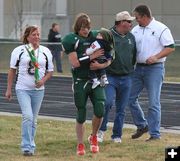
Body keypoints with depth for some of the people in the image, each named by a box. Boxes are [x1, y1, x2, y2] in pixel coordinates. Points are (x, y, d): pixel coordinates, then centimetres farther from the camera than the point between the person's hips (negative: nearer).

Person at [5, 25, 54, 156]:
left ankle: (30, 145, 21)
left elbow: (50, 71, 11)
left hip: (38, 90, 3)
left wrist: (43, 80, -10)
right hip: (23, 89, -3)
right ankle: (27, 146, -14)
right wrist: (9, 89, 3)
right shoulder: (19, 51, -1)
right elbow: (12, 70, 5)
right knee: (27, 116, -17)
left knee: (33, 119, 9)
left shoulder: (46, 52, 7)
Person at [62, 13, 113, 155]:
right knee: (81, 115, 3)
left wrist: (101, 65, -11)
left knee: (99, 110, -11)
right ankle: (80, 145, 18)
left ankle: (94, 137, 15)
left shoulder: (96, 37, 5)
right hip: (80, 81, -2)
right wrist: (92, 56, -14)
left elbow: (108, 60, 9)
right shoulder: (71, 40, -5)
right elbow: (75, 62, -15)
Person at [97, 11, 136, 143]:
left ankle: (117, 136, 16)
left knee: (121, 109, 7)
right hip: (110, 77, -5)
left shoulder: (131, 37, 10)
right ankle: (102, 130, -1)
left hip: (126, 79, 5)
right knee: (107, 103, -19)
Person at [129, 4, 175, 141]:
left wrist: (156, 57, -21)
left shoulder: (161, 29, -8)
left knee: (154, 103, -5)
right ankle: (142, 126, 25)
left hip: (154, 69, -7)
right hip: (139, 68, 7)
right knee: (131, 98, 8)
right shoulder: (136, 30, 11)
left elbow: (171, 47, -11)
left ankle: (155, 135, 0)